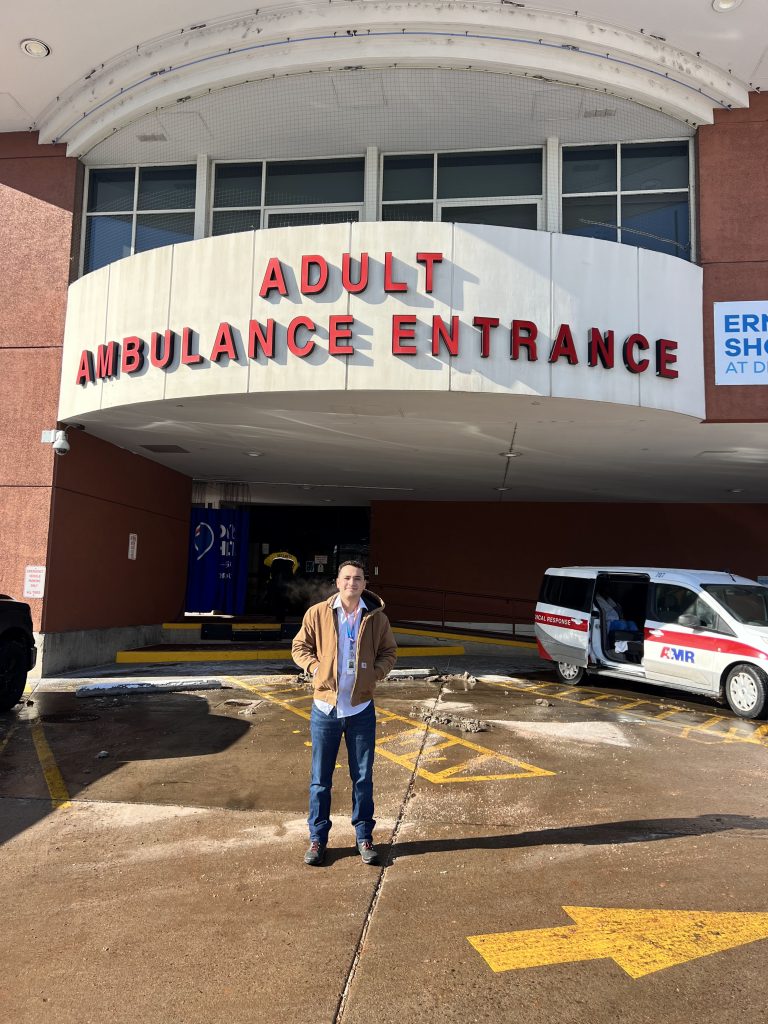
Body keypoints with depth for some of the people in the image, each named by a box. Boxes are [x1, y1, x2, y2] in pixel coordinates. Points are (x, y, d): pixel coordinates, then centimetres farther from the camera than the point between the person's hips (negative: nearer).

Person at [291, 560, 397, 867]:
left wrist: (375, 673, -7)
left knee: (363, 778, 11)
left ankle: (364, 836, 27)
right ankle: (317, 838, 25)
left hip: (361, 709, 1)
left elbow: (389, 652, 10)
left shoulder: (377, 617, -2)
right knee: (320, 779, 9)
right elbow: (299, 646, 5)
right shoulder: (317, 613, -5)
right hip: (325, 708, -1)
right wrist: (315, 668, -11)